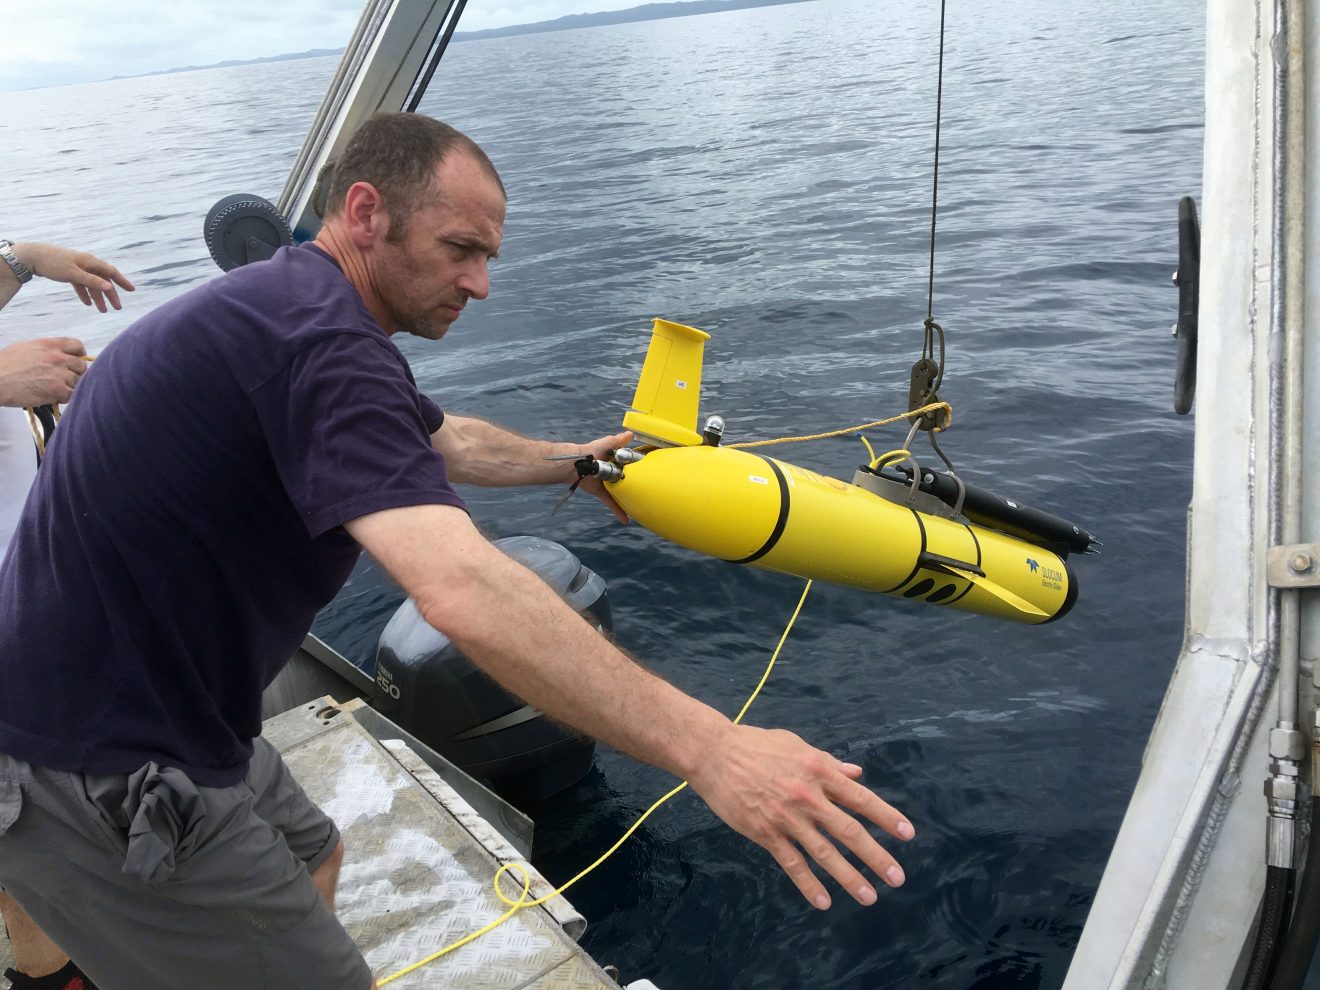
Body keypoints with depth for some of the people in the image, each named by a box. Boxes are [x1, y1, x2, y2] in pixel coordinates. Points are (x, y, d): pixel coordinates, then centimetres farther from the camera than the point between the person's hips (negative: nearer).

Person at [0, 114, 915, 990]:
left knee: (310, 859, 28)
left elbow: (443, 440, 24)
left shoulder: (284, 303, 8)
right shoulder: (319, 343, -27)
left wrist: (570, 460, 34)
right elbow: (464, 592, -40)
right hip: (93, 782, -10)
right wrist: (706, 747, -41)